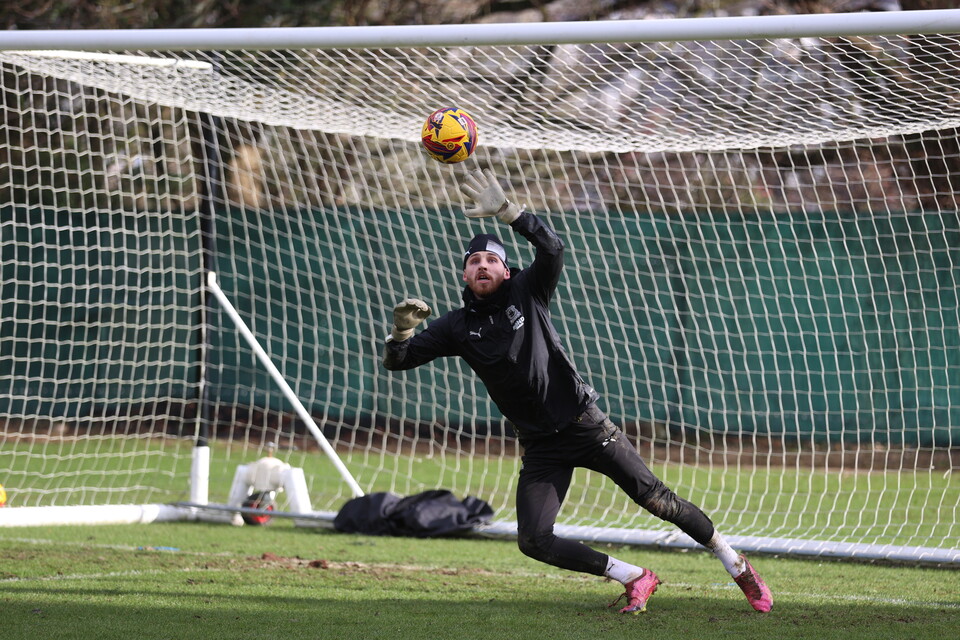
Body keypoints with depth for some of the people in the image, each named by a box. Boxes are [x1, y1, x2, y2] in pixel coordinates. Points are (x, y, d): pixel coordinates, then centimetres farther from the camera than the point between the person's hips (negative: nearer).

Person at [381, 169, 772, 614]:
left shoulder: (527, 292, -4)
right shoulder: (457, 326, 2)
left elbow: (552, 247, -22)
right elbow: (397, 360, -2)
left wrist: (505, 211, -32)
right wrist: (402, 329, -24)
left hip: (585, 424, -3)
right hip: (541, 445, 3)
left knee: (656, 500, -4)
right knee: (533, 541, -10)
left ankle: (736, 565, 13)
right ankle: (633, 578, 5)